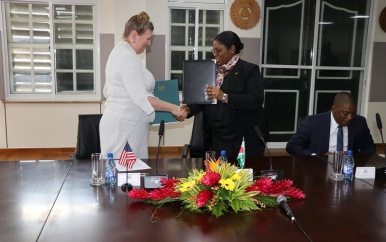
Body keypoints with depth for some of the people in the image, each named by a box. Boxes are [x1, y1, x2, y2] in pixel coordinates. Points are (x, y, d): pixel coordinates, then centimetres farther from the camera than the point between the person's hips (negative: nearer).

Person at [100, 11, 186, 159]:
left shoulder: (120, 51, 15)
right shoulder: (128, 57, -17)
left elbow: (107, 91, 21)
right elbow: (140, 97, -23)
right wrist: (172, 108, -17)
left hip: (121, 122, 10)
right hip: (124, 125, -10)